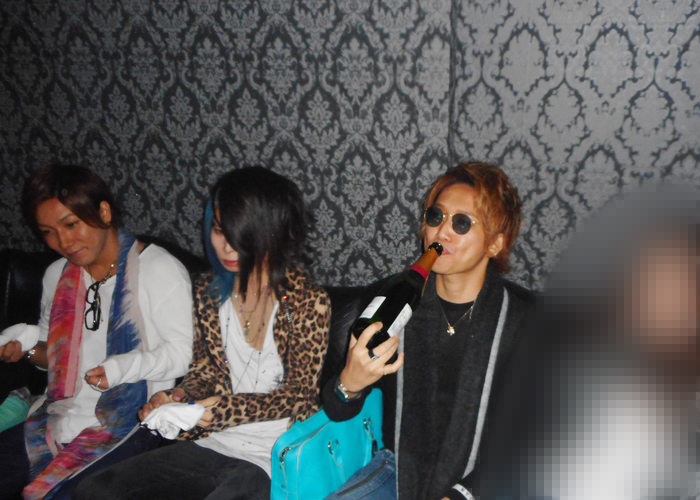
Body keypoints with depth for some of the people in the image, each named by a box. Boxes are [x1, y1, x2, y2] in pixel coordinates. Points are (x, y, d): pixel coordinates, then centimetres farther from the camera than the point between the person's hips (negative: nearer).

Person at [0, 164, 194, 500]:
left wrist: (127, 367, -23)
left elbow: (182, 352, -8)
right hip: (60, 418, 7)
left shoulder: (161, 271, -7)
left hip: (130, 424, -6)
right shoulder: (57, 275, 15)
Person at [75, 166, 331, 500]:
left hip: (271, 459, -5)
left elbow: (298, 393, -9)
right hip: (210, 446, 6)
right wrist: (177, 398, -6)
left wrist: (223, 409, -19)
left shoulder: (308, 301, -11)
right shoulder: (208, 291, 7)